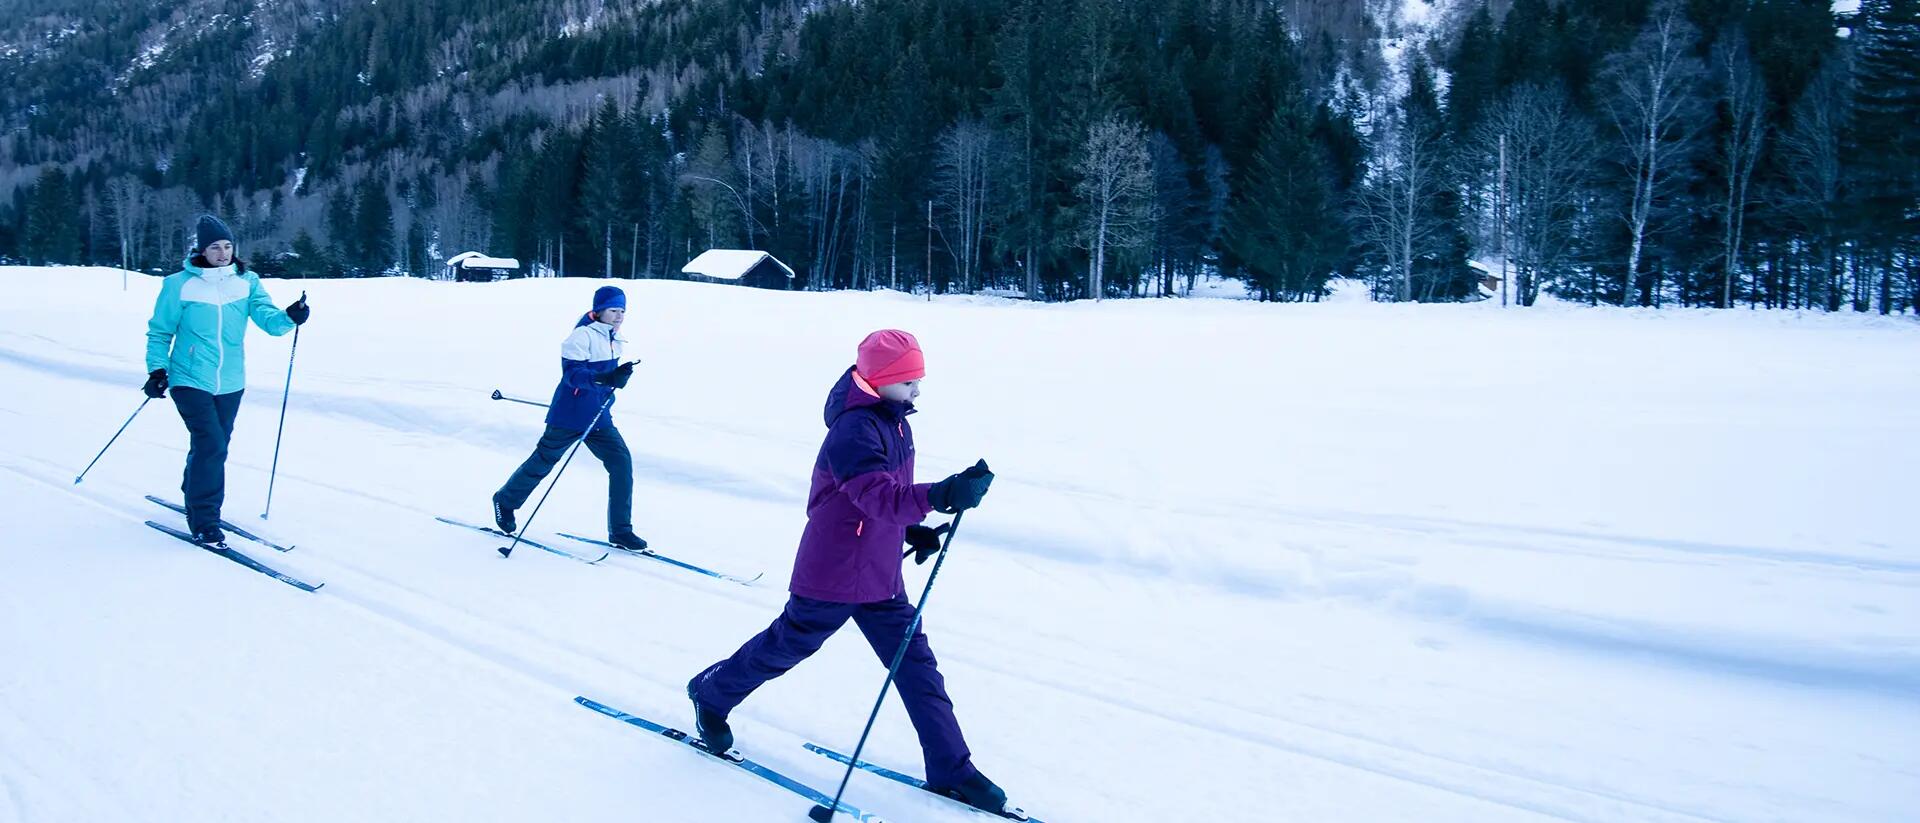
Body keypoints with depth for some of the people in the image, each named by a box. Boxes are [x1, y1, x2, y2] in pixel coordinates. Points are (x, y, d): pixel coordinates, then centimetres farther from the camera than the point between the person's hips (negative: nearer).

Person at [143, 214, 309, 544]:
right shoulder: (179, 285, -7)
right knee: (211, 446, -15)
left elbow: (266, 315, -11)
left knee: (214, 448, 16)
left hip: (230, 384, 4)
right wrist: (157, 369, -10)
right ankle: (203, 520, -4)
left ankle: (194, 497, 40)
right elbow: (159, 331, 1)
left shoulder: (246, 282, 1)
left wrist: (288, 318, -33)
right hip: (190, 381, -4)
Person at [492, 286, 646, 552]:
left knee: (621, 461, -7)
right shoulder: (582, 336, -18)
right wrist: (604, 378, -41)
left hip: (599, 419, 7)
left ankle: (620, 531, -2)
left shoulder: (613, 339, 7)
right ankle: (505, 502, 36)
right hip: (570, 417, -7)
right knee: (542, 462, 9)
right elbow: (572, 373, -28)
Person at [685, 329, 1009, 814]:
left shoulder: (893, 420, 6)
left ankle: (951, 770, 11)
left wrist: (914, 530, 6)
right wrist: (940, 495, -53)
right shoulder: (854, 430, -25)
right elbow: (879, 497, -39)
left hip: (881, 577, 8)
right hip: (834, 576, -8)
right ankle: (711, 693, 39)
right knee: (786, 646, 12)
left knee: (917, 667, 6)